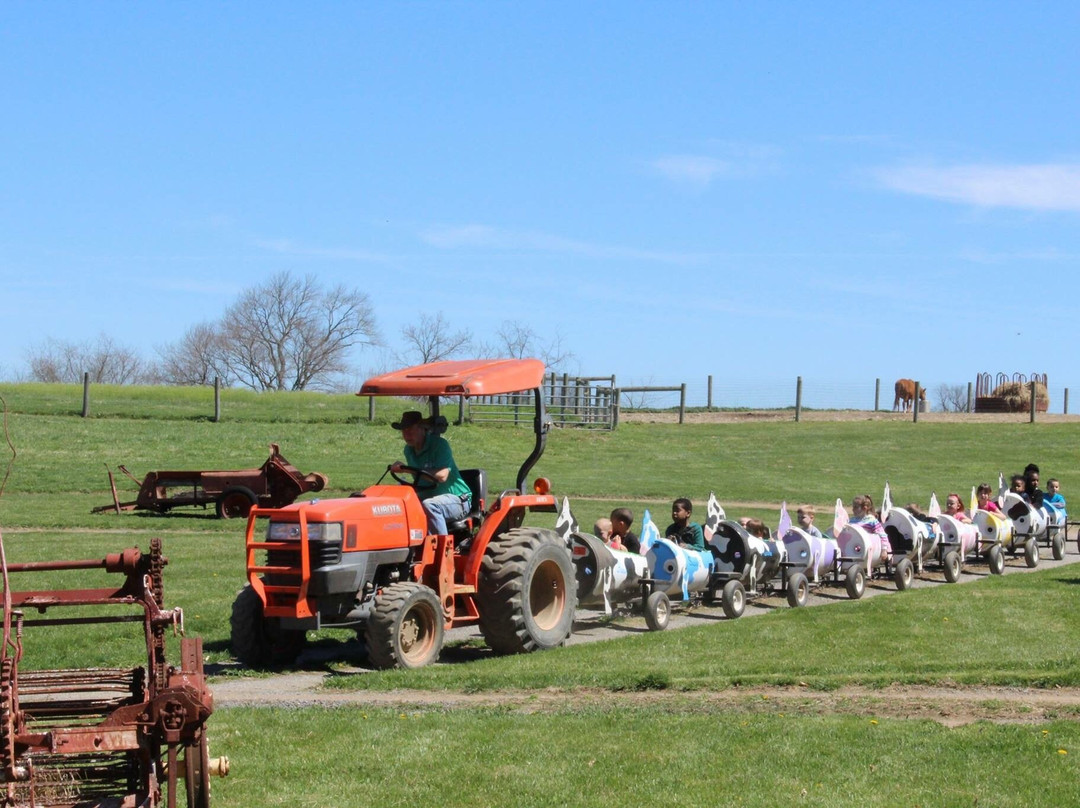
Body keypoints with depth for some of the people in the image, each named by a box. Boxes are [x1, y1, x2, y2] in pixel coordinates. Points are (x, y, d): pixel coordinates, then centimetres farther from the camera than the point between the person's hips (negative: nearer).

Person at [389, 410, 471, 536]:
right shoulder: (409, 450, 9)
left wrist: (407, 469, -30)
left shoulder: (439, 444, -14)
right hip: (429, 497, 7)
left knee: (429, 505, -37)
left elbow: (442, 476, -28)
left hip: (457, 500, -7)